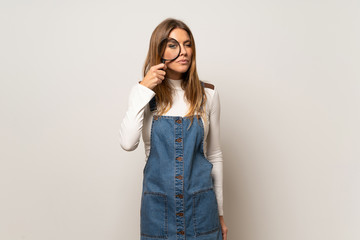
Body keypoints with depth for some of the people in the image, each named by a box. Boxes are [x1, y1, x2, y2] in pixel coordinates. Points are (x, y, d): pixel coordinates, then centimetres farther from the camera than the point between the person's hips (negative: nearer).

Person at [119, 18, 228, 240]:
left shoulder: (207, 94, 0)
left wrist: (220, 212, 8)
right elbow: (128, 143, -17)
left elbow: (214, 155, 5)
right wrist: (144, 90, -18)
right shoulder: (144, 92, -2)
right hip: (158, 205, 0)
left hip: (201, 204, 1)